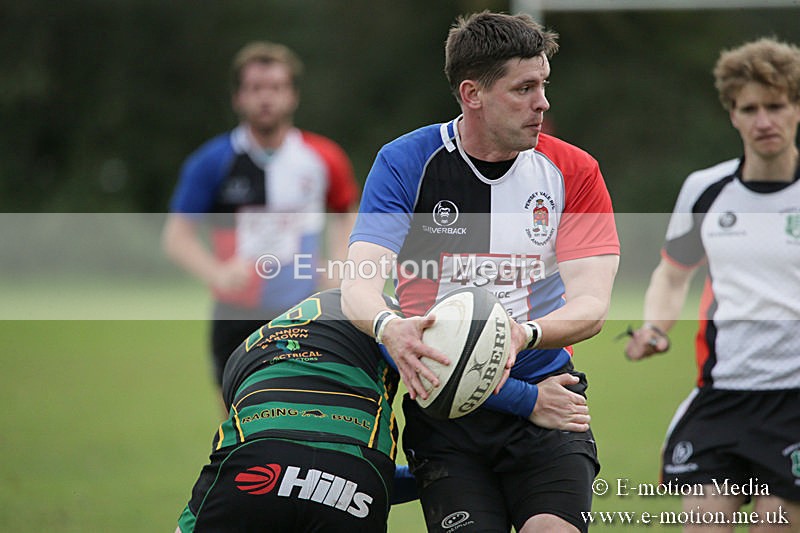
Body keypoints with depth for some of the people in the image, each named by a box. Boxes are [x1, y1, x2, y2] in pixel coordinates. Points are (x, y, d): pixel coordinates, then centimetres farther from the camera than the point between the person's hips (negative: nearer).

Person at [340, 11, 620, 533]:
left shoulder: (573, 171, 2)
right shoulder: (405, 163, -2)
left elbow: (591, 306, -7)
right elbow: (358, 286, -11)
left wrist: (525, 333, -29)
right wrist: (390, 328, -35)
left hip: (548, 394, 0)